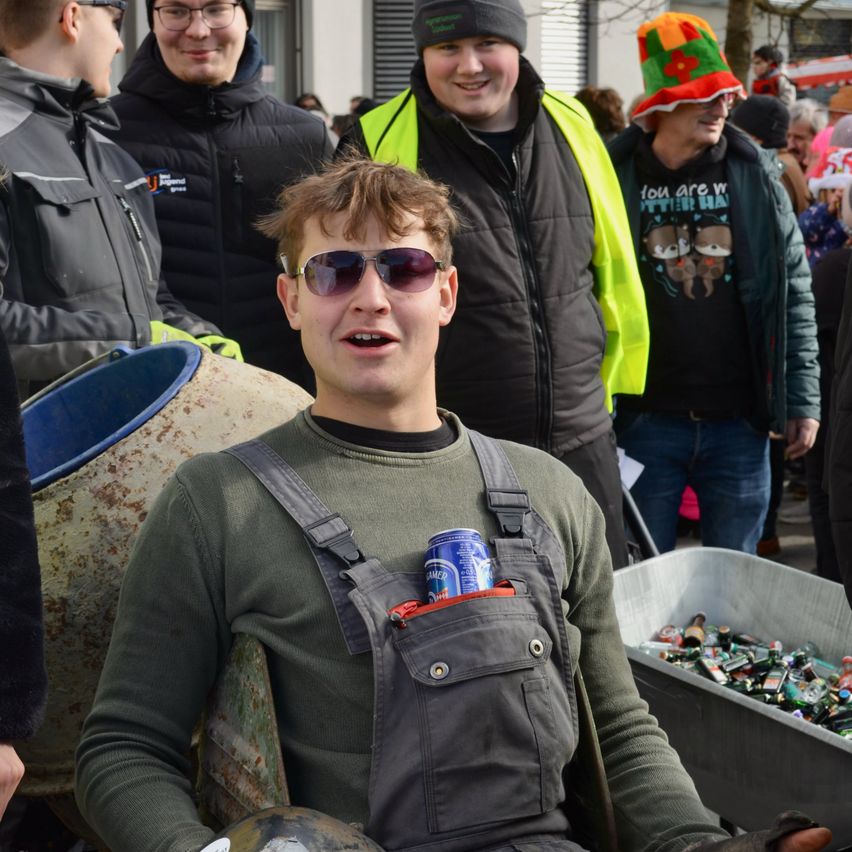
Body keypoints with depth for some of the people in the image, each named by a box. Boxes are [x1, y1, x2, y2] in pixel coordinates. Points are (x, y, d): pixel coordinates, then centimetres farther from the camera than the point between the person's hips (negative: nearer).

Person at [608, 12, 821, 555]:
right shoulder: (616, 178, -4)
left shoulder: (756, 175, 1)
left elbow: (795, 294, 4)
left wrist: (803, 401, 1)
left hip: (738, 422, 2)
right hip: (647, 422, -1)